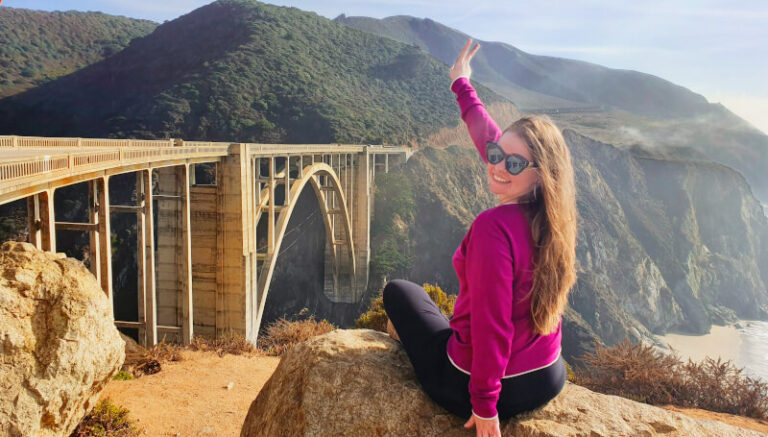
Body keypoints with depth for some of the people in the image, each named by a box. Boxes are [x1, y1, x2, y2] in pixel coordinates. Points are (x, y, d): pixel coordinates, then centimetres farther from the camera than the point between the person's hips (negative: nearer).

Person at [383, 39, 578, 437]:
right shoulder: (550, 216, -7)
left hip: (482, 387, -6)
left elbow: (492, 324, -29)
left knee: (398, 290, 18)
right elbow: (489, 139, 5)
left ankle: (406, 333, 48)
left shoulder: (494, 226, -30)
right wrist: (462, 86, 17)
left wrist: (484, 405, -18)